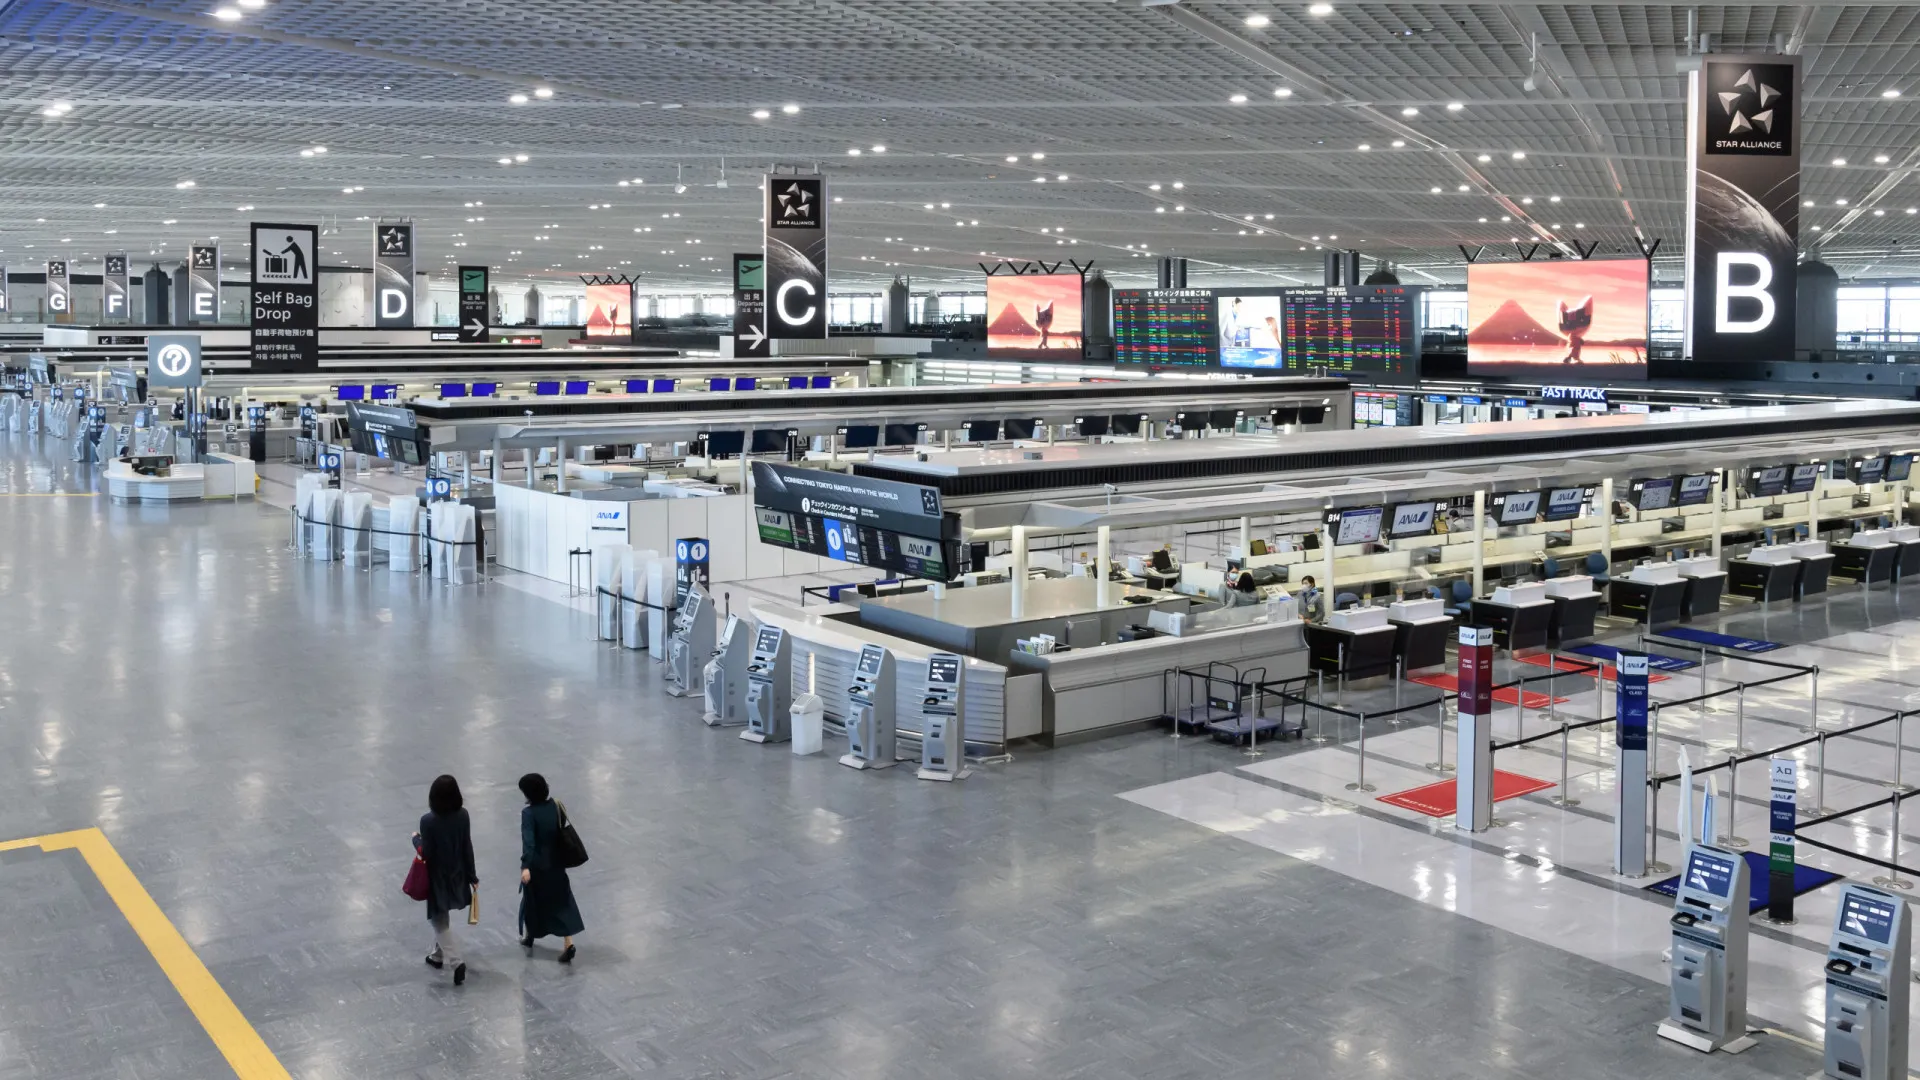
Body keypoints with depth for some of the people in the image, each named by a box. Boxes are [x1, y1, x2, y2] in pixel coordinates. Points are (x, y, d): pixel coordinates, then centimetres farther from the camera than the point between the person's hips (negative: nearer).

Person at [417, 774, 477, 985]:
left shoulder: (428, 821, -23)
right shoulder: (462, 815, -10)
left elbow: (426, 853, -18)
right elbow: (467, 847, -3)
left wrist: (416, 839, 2)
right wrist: (471, 875, 7)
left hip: (437, 877, -5)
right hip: (456, 874, 5)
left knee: (440, 920, 7)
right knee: (443, 916, 25)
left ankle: (456, 962, -4)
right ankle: (438, 955, 39)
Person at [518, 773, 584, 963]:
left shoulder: (529, 813, -19)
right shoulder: (554, 806, -3)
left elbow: (528, 841, -29)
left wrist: (525, 866, -36)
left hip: (537, 865, -4)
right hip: (555, 863, 4)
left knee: (532, 899, 18)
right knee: (561, 901, 6)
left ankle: (528, 937, 38)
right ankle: (568, 943, -4)